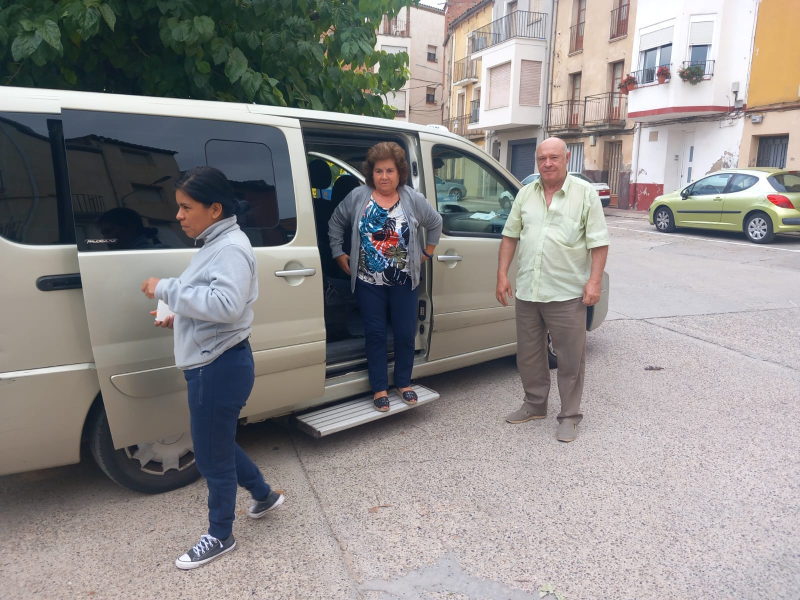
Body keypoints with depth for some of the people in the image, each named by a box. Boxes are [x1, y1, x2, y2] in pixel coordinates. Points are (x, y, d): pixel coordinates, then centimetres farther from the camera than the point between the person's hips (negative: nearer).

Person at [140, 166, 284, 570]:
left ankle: (220, 537, 28)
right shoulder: (215, 244, 12)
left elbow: (226, 304, -33)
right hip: (212, 365, 10)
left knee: (212, 455, 6)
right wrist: (179, 317, 7)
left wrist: (166, 289, -25)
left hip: (221, 368, -10)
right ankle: (264, 496, 45)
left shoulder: (231, 248, -19)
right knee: (218, 442, 24)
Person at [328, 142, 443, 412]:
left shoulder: (414, 199, -3)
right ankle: (379, 388, 17)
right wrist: (339, 255, 4)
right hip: (369, 281, 0)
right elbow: (335, 223, 8)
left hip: (404, 281, 1)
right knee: (375, 334, 5)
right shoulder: (357, 197, -3)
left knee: (405, 333, 7)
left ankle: (404, 383, 26)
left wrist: (427, 252, 10)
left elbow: (435, 223, 11)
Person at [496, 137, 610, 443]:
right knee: (528, 355, 16)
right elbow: (510, 236, 12)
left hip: (567, 294, -4)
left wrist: (594, 281, -14)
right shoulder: (526, 194, 9)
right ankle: (535, 405, 34)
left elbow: (599, 242, -5)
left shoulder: (585, 193, -2)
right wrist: (502, 274, 5)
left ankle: (570, 416, 19)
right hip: (527, 291, 5)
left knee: (570, 359, 4)